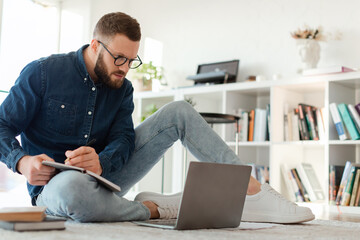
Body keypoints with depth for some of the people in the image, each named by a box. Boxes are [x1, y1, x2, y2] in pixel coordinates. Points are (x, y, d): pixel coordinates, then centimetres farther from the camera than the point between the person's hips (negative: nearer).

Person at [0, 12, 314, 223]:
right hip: (56, 183, -5)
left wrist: (100, 161, -30)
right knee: (74, 189, -48)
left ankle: (253, 193, -15)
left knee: (179, 112, -6)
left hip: (105, 174, 5)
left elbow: (123, 139, -6)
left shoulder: (122, 89, 4)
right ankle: (153, 209, -22)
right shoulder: (43, 73, -11)